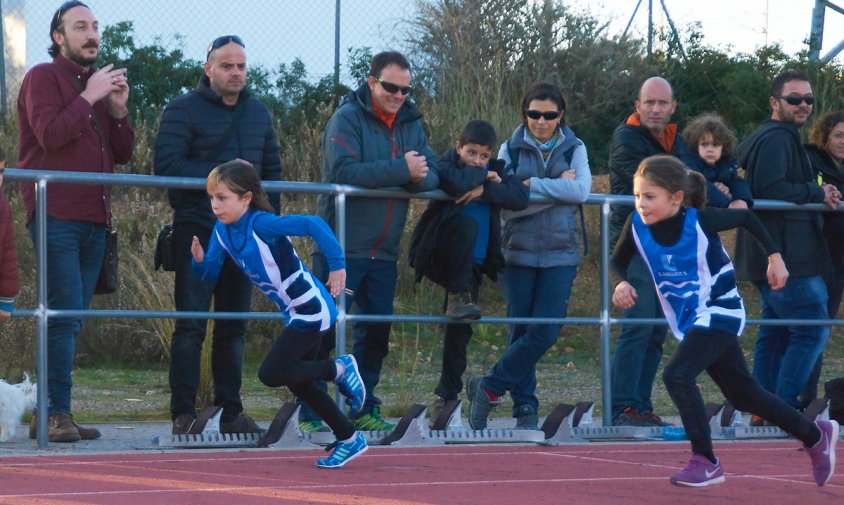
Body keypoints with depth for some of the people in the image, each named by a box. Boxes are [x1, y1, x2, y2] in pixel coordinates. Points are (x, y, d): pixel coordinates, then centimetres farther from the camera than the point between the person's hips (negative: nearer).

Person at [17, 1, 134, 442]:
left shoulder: (99, 84, 22)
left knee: (71, 319, 4)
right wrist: (89, 97, -11)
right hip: (56, 216, -7)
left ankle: (49, 415, 6)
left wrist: (118, 111, 3)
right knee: (66, 312, -14)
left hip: (93, 218, 7)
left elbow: (123, 154, 18)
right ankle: (56, 413, -13)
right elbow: (50, 135, -15)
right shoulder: (43, 78, 1)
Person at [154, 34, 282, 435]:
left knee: (234, 326, 9)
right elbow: (167, 165, -15)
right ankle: (183, 414, -5)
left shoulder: (258, 113, 15)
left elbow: (272, 171, 20)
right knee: (191, 325, -7)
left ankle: (231, 412, 14)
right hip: (197, 233, -5)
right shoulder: (183, 110, -4)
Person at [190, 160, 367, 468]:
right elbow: (209, 278, 3)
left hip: (312, 310, -9)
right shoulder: (222, 230, 1)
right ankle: (350, 440, 29)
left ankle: (339, 369, 7)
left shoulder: (260, 223, -24)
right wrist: (199, 260, -18)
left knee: (271, 374, -12)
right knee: (297, 382, 16)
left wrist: (337, 266, -33)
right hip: (297, 314, 9)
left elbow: (313, 224, -33)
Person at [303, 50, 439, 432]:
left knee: (377, 332, 11)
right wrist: (401, 169, -21)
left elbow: (431, 174, 3)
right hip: (341, 249, -6)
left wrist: (419, 177, -21)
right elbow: (344, 171, -23)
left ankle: (362, 409, 22)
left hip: (383, 253, 6)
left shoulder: (411, 124, 11)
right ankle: (311, 413, 3)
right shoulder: (347, 118, -9)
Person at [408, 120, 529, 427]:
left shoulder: (493, 172, 7)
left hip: (472, 265, 5)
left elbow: (521, 197, -12)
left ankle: (446, 395, 13)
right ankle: (458, 296, -24)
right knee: (466, 222, -33)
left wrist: (484, 190, -22)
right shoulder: (446, 165, -6)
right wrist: (483, 177, -15)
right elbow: (455, 182, -32)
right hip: (438, 259, -5)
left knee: (459, 331, 1)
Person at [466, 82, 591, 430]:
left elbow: (581, 190, -13)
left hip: (559, 255, 0)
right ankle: (525, 407, 12)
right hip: (518, 254, 0)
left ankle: (488, 388, 2)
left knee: (545, 333, -10)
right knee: (521, 332, 2)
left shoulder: (574, 149, 6)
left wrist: (532, 185, -14)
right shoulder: (511, 150, 3)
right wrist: (556, 190, -12)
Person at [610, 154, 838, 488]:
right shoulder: (637, 226, -13)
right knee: (744, 395, 16)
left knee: (677, 375, -26)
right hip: (688, 321, 6)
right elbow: (618, 260, 4)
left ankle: (705, 462, -14)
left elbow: (747, 218, -7)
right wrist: (622, 283, -16)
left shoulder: (700, 221, -24)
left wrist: (774, 256, -7)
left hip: (719, 312, -6)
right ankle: (815, 435, 35)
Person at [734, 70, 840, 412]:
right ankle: (785, 407, -11)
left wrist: (818, 194, 8)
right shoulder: (776, 139, -14)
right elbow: (769, 189, -25)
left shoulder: (783, 137, 21)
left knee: (775, 332, 14)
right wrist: (817, 193, -14)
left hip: (771, 255, 11)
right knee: (812, 329, -10)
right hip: (784, 255, -11)